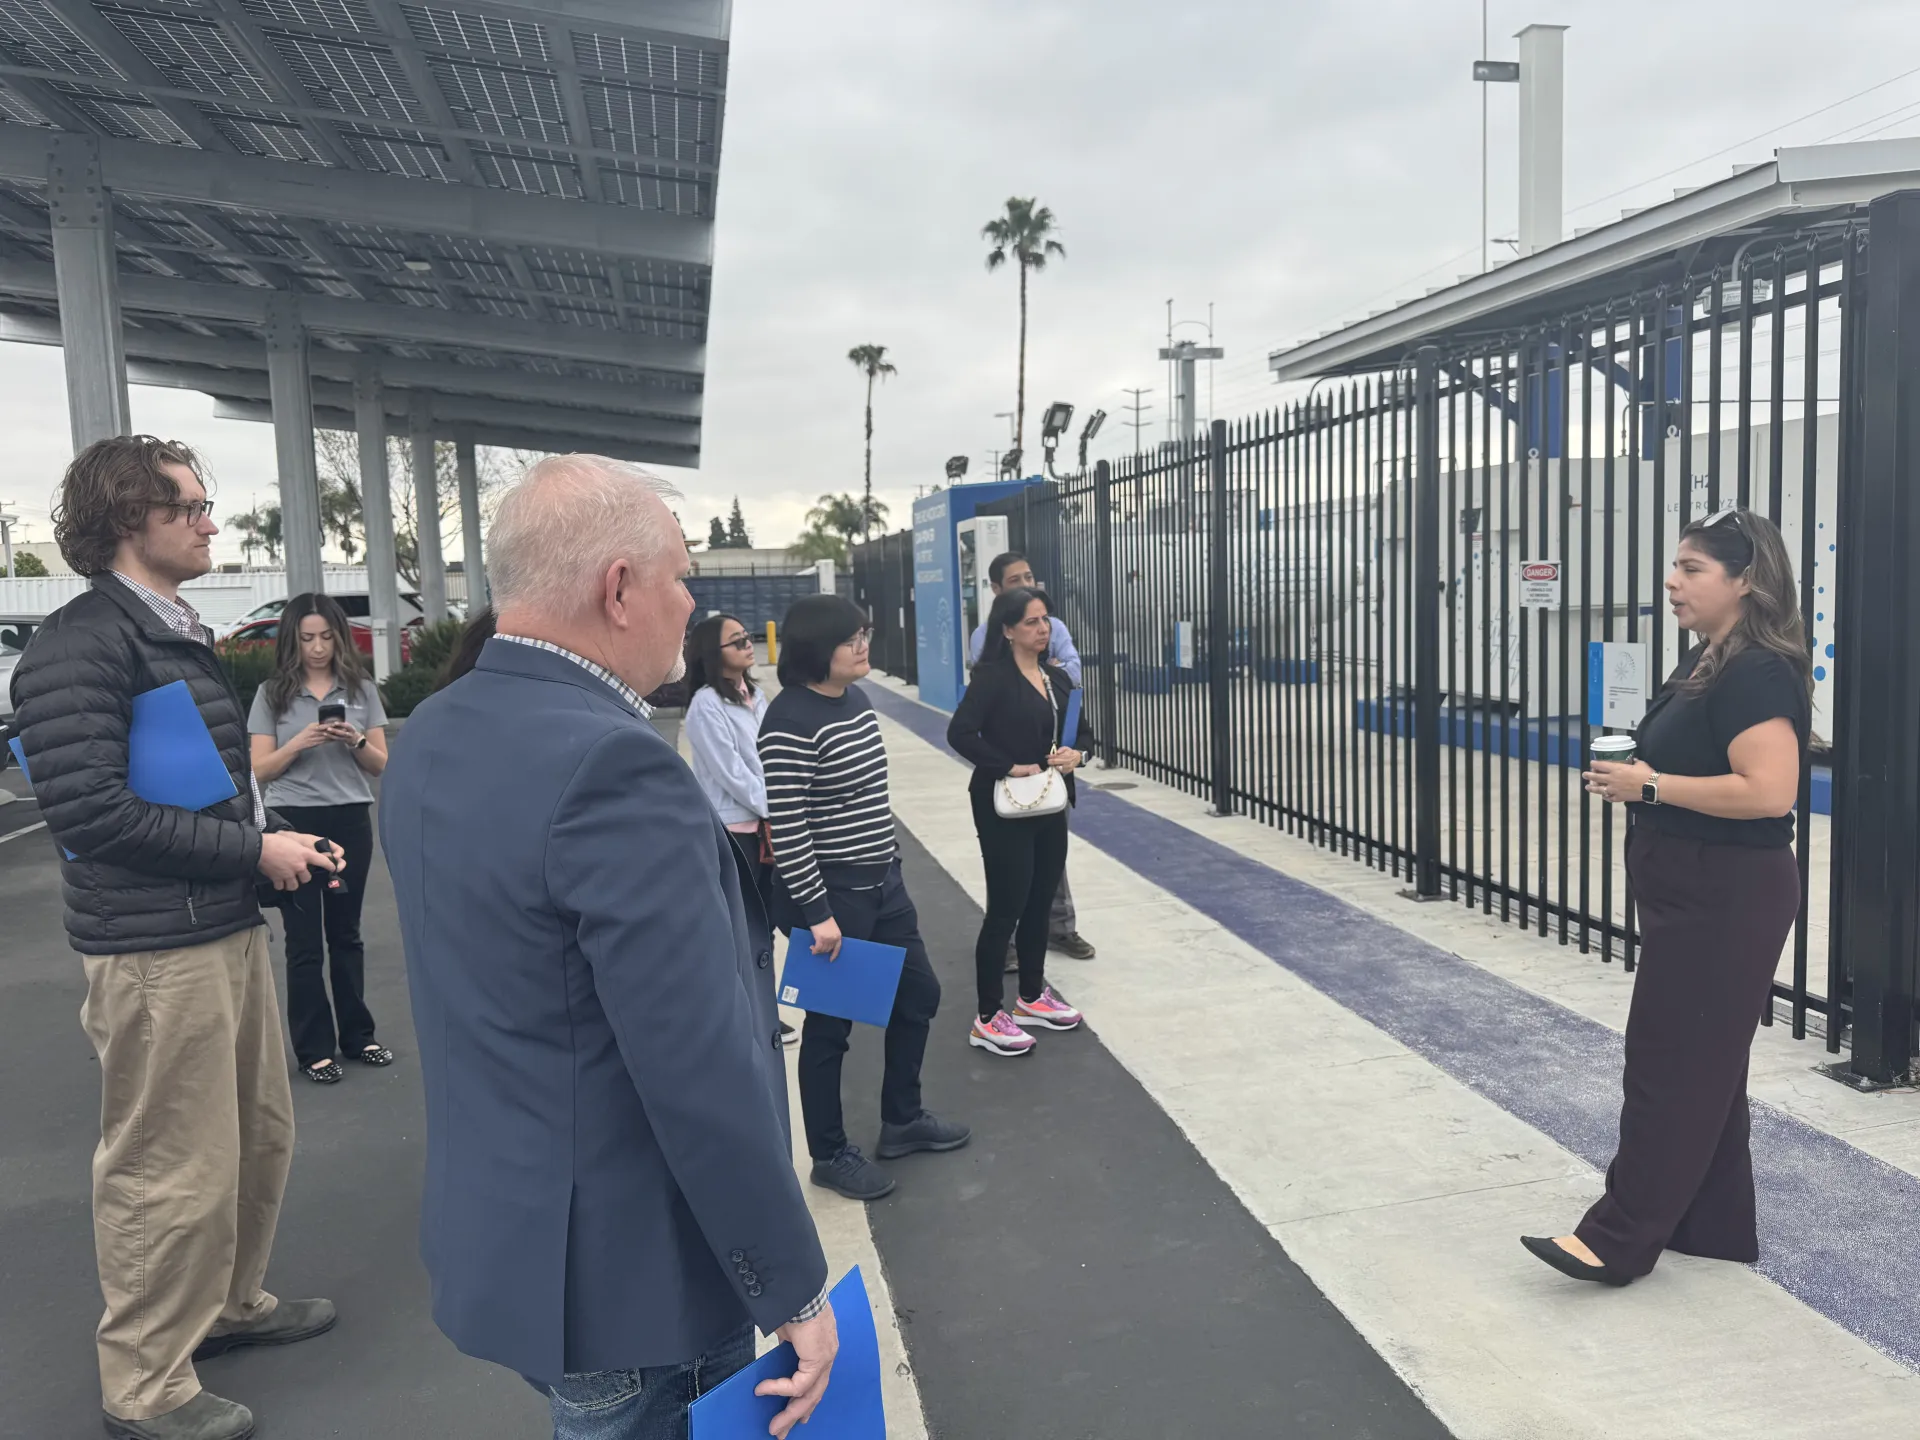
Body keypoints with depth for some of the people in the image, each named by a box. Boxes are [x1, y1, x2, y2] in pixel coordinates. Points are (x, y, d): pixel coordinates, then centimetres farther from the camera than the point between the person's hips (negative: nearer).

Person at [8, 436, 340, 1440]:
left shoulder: (180, 634, 15)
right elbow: (86, 808, -22)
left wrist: (283, 839, 6)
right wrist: (254, 850, -18)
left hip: (229, 927, 9)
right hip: (155, 951, -9)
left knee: (260, 1135, 21)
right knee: (172, 1170, 2)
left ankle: (229, 1304, 42)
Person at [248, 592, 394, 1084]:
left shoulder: (361, 688, 3)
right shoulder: (272, 693, 0)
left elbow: (380, 763, 5)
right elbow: (260, 769, -2)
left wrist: (355, 740, -15)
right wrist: (300, 742, -18)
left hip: (351, 821, 2)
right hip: (294, 822, -2)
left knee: (346, 933, 13)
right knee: (304, 941, 3)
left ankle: (357, 1035, 23)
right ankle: (314, 1049, 11)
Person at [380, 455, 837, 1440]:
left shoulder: (430, 739, 2)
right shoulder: (613, 767, -27)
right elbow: (700, 1073, -26)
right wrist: (794, 1287, -16)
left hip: (498, 1230, 8)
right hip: (627, 1271, -8)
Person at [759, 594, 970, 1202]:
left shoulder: (858, 701, 6)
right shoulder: (790, 721, -21)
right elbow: (785, 829, -23)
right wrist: (817, 913, -21)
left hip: (882, 883, 9)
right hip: (828, 893, -9)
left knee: (918, 994, 18)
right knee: (831, 1024, 6)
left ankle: (902, 1121, 37)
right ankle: (829, 1154, 24)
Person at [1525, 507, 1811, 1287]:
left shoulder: (1758, 673, -19)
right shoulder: (1707, 660, 12)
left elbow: (1769, 791, -29)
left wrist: (1651, 787, -22)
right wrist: (1636, 777, 4)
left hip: (1726, 900, -10)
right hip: (1691, 893, 10)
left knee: (1670, 1060, -4)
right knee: (1702, 1061, 16)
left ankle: (1618, 1238, 5)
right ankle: (1716, 1227, 28)